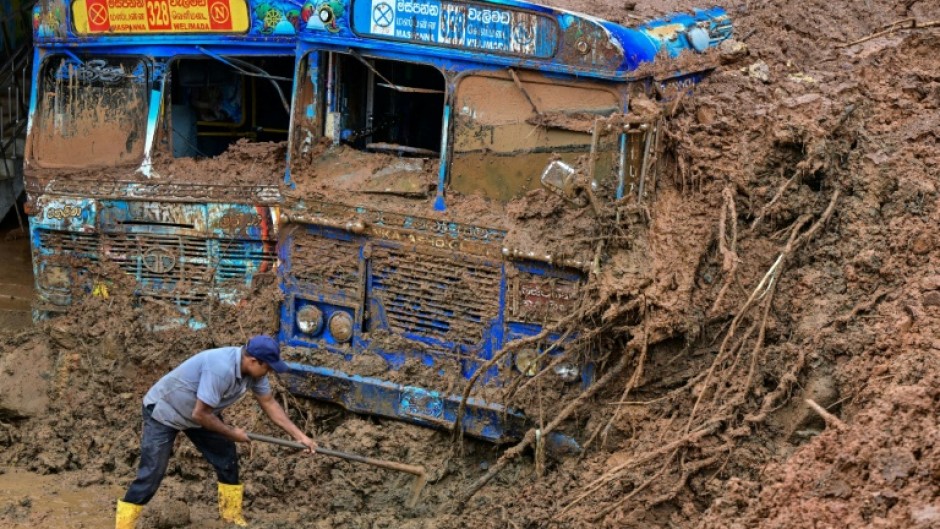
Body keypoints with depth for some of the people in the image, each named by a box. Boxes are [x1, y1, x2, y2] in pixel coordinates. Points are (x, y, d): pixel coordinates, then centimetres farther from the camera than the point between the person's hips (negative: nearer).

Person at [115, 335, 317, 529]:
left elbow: (269, 404, 2)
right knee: (151, 475, -13)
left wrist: (300, 436, -1)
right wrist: (232, 433, -18)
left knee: (227, 459, 7)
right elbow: (199, 414, -33)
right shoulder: (221, 369, -39)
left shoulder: (253, 369, -12)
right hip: (164, 410, -8)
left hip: (200, 412, 8)